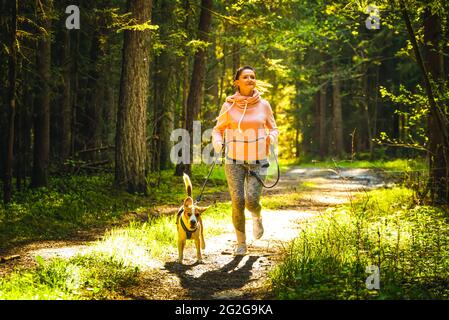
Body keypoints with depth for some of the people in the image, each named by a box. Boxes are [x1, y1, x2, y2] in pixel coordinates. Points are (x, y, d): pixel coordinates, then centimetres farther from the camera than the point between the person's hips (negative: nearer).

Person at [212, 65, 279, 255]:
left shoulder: (263, 105, 1)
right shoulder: (229, 106, -2)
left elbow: (273, 129, 12)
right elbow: (218, 129, 9)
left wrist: (271, 137, -12)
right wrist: (217, 143, -13)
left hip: (257, 161, 0)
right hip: (234, 161, 0)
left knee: (251, 201, -14)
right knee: (238, 202, -7)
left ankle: (257, 216, 24)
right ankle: (241, 243, 13)